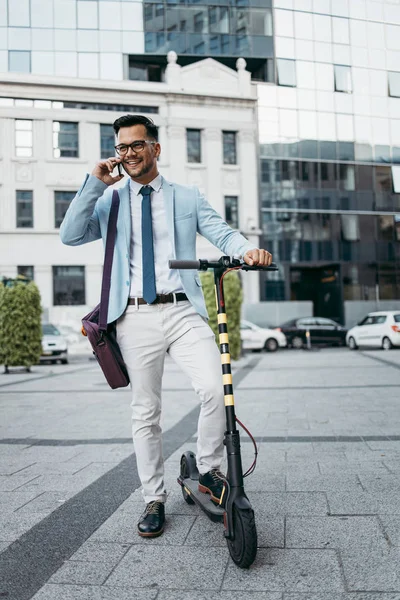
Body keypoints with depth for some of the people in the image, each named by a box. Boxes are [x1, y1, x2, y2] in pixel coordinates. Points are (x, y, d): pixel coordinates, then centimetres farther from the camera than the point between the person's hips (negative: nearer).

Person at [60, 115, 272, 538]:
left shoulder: (187, 198, 15)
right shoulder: (110, 202, 15)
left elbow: (221, 233, 2)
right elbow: (70, 236, 2)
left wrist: (247, 249, -20)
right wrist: (94, 184, -4)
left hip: (183, 312, 0)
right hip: (135, 317, 1)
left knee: (215, 390, -19)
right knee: (144, 412, 6)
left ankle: (208, 469, 7)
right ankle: (154, 500, 21)